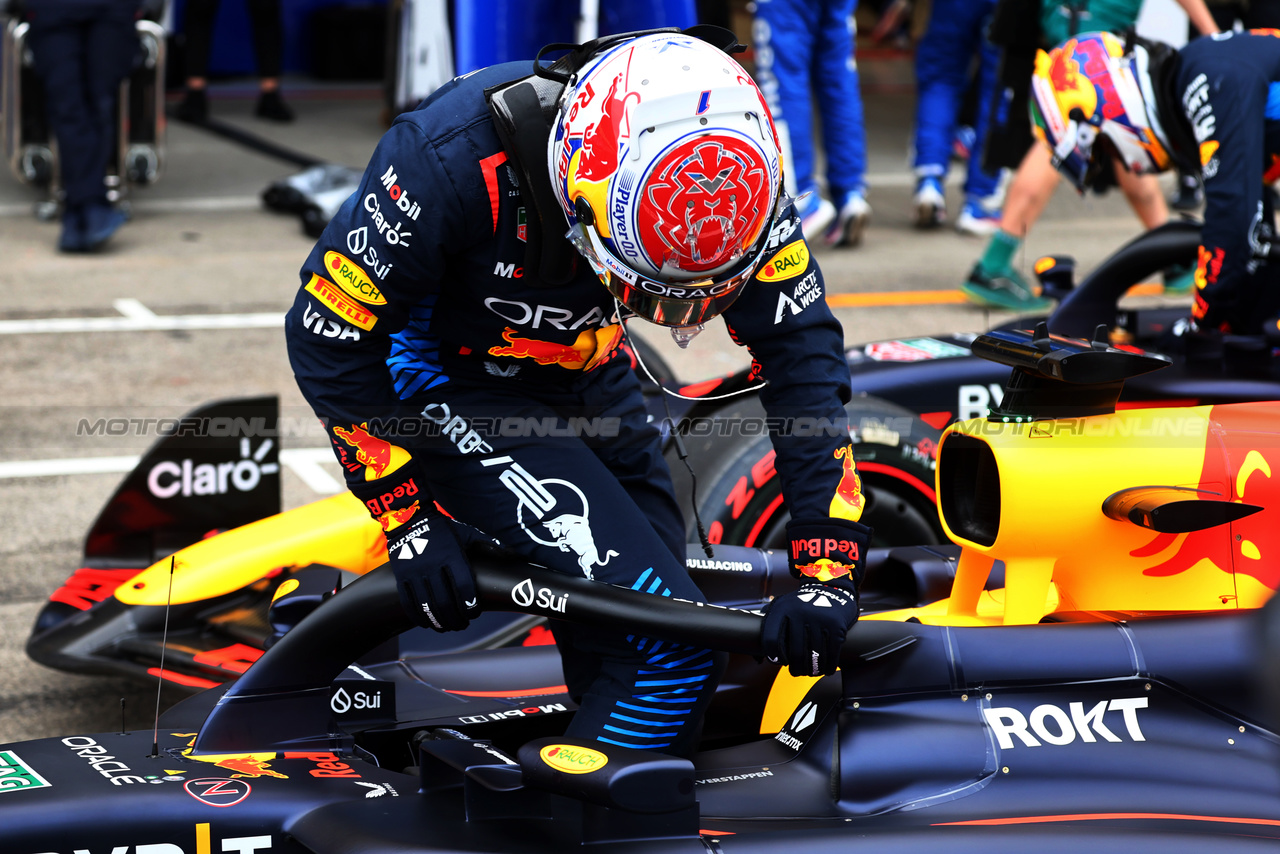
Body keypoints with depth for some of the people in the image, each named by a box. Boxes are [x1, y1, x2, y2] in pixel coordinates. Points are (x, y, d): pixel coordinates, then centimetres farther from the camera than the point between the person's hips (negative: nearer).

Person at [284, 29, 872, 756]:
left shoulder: (736, 175, -22)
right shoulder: (455, 157, -34)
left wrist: (829, 568, -22)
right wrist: (409, 521, -19)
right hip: (446, 385, -6)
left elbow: (802, 348, -16)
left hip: (583, 374, 6)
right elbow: (329, 339, -23)